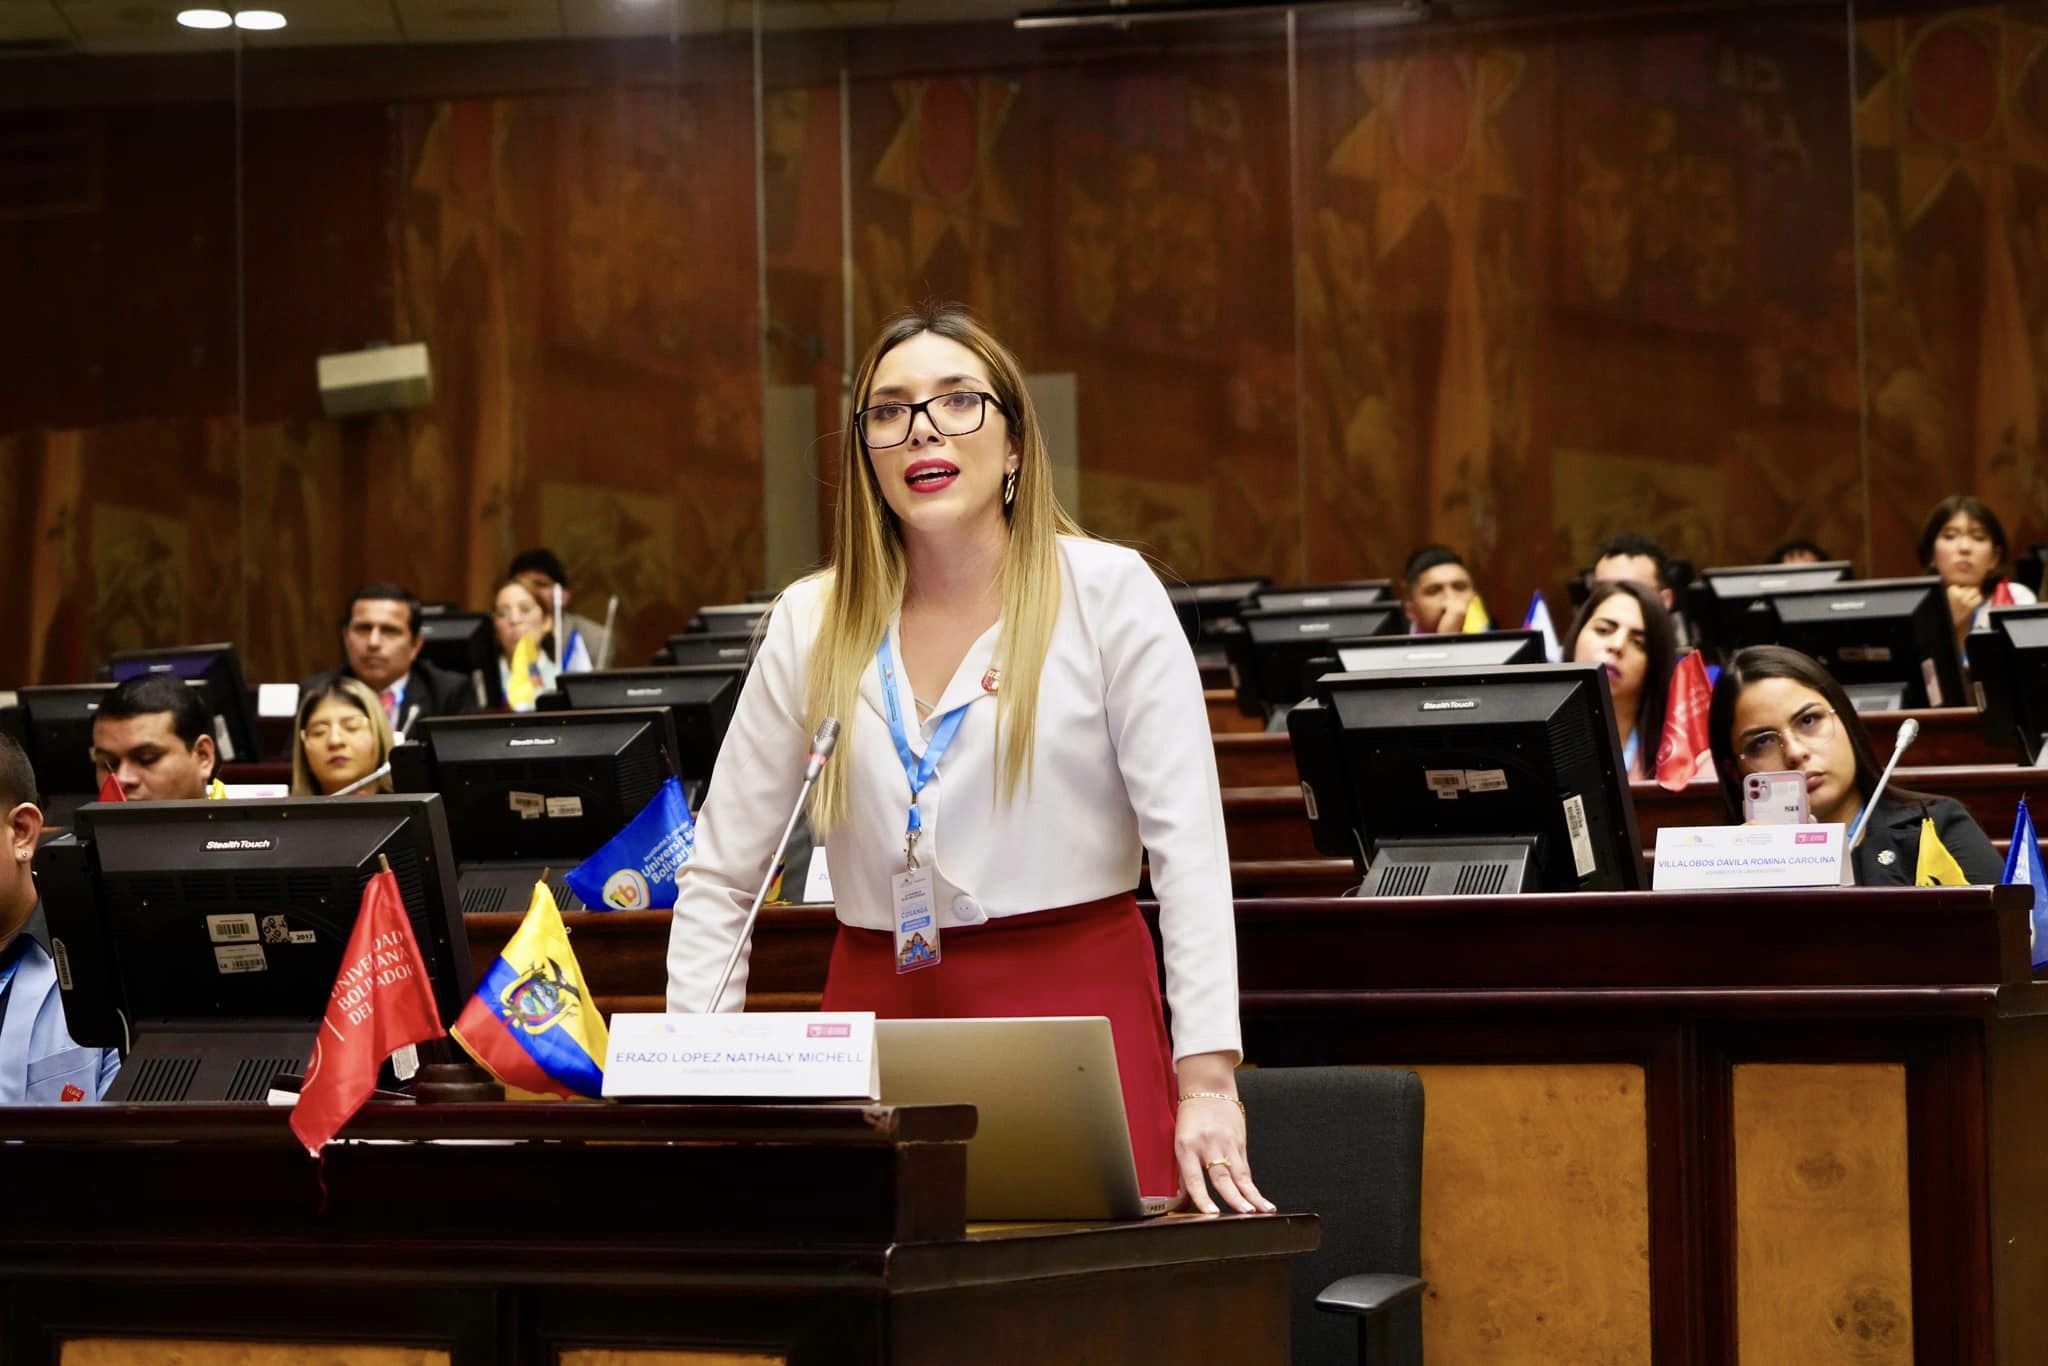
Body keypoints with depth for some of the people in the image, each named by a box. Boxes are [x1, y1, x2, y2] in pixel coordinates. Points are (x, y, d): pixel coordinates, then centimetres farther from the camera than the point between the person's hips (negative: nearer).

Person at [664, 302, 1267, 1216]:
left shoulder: (1108, 592, -1)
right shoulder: (813, 622, 7)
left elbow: (1187, 847, -6)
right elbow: (719, 876, 9)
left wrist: (1208, 1081, -14)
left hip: (1076, 1015, -2)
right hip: (876, 1014, 2)